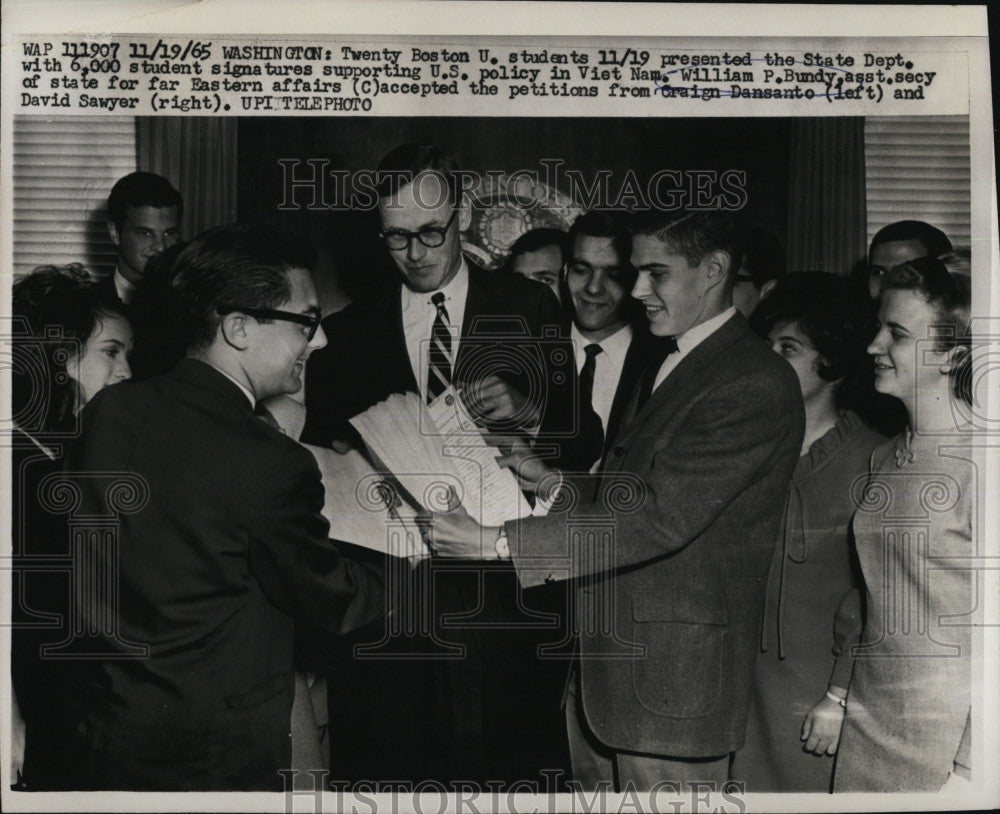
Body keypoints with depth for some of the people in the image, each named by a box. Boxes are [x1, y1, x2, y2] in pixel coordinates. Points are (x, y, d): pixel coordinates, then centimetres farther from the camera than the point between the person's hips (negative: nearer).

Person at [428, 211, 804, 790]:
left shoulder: (757, 384, -17)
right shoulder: (668, 369, 15)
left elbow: (661, 518, -25)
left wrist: (498, 542, -25)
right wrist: (554, 485, -1)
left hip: (675, 679, -8)